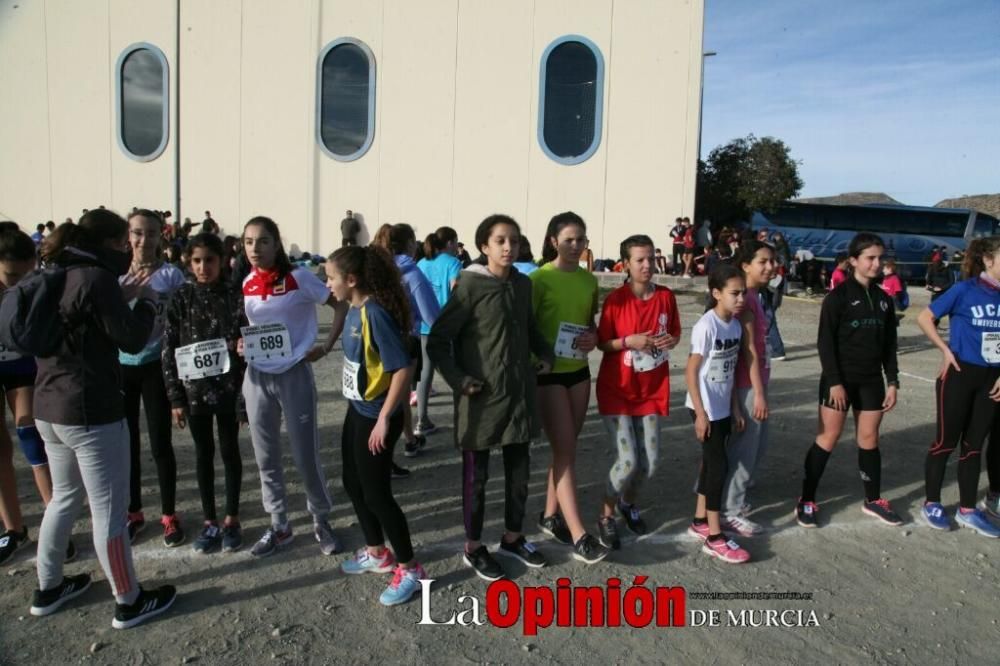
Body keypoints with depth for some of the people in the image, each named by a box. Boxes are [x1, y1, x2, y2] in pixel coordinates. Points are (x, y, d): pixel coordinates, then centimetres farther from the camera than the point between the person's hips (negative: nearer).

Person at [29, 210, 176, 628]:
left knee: (65, 497, 24)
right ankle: (129, 602, 14)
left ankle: (48, 588, 36)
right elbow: (131, 341, -14)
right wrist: (147, 302, 1)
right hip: (92, 412, -9)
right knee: (109, 509, 2)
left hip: (49, 408, 9)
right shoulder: (97, 278, -16)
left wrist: (121, 298, 12)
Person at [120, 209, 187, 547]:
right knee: (127, 443, 12)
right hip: (120, 366, 3)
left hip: (156, 366, -3)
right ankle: (134, 512, 29)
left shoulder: (171, 274, -6)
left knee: (160, 445, 3)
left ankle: (169, 515, 19)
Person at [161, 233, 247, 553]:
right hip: (194, 389, 1)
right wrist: (175, 397, -4)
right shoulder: (181, 298, -2)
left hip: (228, 388, -1)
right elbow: (168, 349, -1)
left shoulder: (234, 298, -4)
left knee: (229, 452, 9)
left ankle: (231, 520, 23)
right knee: (203, 454, 11)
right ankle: (210, 522, 24)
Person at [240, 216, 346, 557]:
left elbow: (341, 306, -6)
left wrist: (325, 348, -10)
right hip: (256, 378, 5)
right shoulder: (246, 284, 4)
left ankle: (321, 521, 24)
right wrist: (239, 344, 0)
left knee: (305, 455, 4)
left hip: (294, 375, -5)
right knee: (266, 457, 11)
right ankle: (278, 526, 27)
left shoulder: (298, 278, -11)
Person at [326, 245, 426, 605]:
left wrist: (385, 418, -25)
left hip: (375, 416, -9)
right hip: (357, 410, 9)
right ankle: (377, 554, 38)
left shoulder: (375, 314, -24)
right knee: (353, 483, 20)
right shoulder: (354, 311, 3)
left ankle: (409, 569, 18)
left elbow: (403, 368, -27)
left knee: (376, 493, 1)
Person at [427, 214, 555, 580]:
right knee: (476, 475, 8)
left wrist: (545, 353, 7)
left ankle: (512, 538, 35)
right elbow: (437, 340, -12)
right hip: (481, 396, -6)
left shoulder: (523, 284, 5)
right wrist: (458, 380, -17)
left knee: (519, 468, 16)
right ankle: (473, 547, 26)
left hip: (519, 392, 6)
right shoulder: (470, 285, -13)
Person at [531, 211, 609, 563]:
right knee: (566, 451, -5)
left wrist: (594, 337, -2)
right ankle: (579, 535, -1)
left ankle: (550, 515, 29)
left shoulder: (589, 279, 7)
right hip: (548, 373, -6)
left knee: (566, 447, 13)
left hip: (579, 371, 6)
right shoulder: (539, 278, -10)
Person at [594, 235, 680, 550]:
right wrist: (629, 341, -24)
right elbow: (602, 343, -6)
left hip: (652, 390, 4)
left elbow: (675, 334, 12)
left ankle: (628, 502, 39)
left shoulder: (666, 297, -1)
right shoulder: (615, 299, -12)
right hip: (617, 390, -4)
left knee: (650, 462, 7)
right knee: (627, 461, -10)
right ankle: (606, 516, 16)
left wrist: (671, 340, -11)